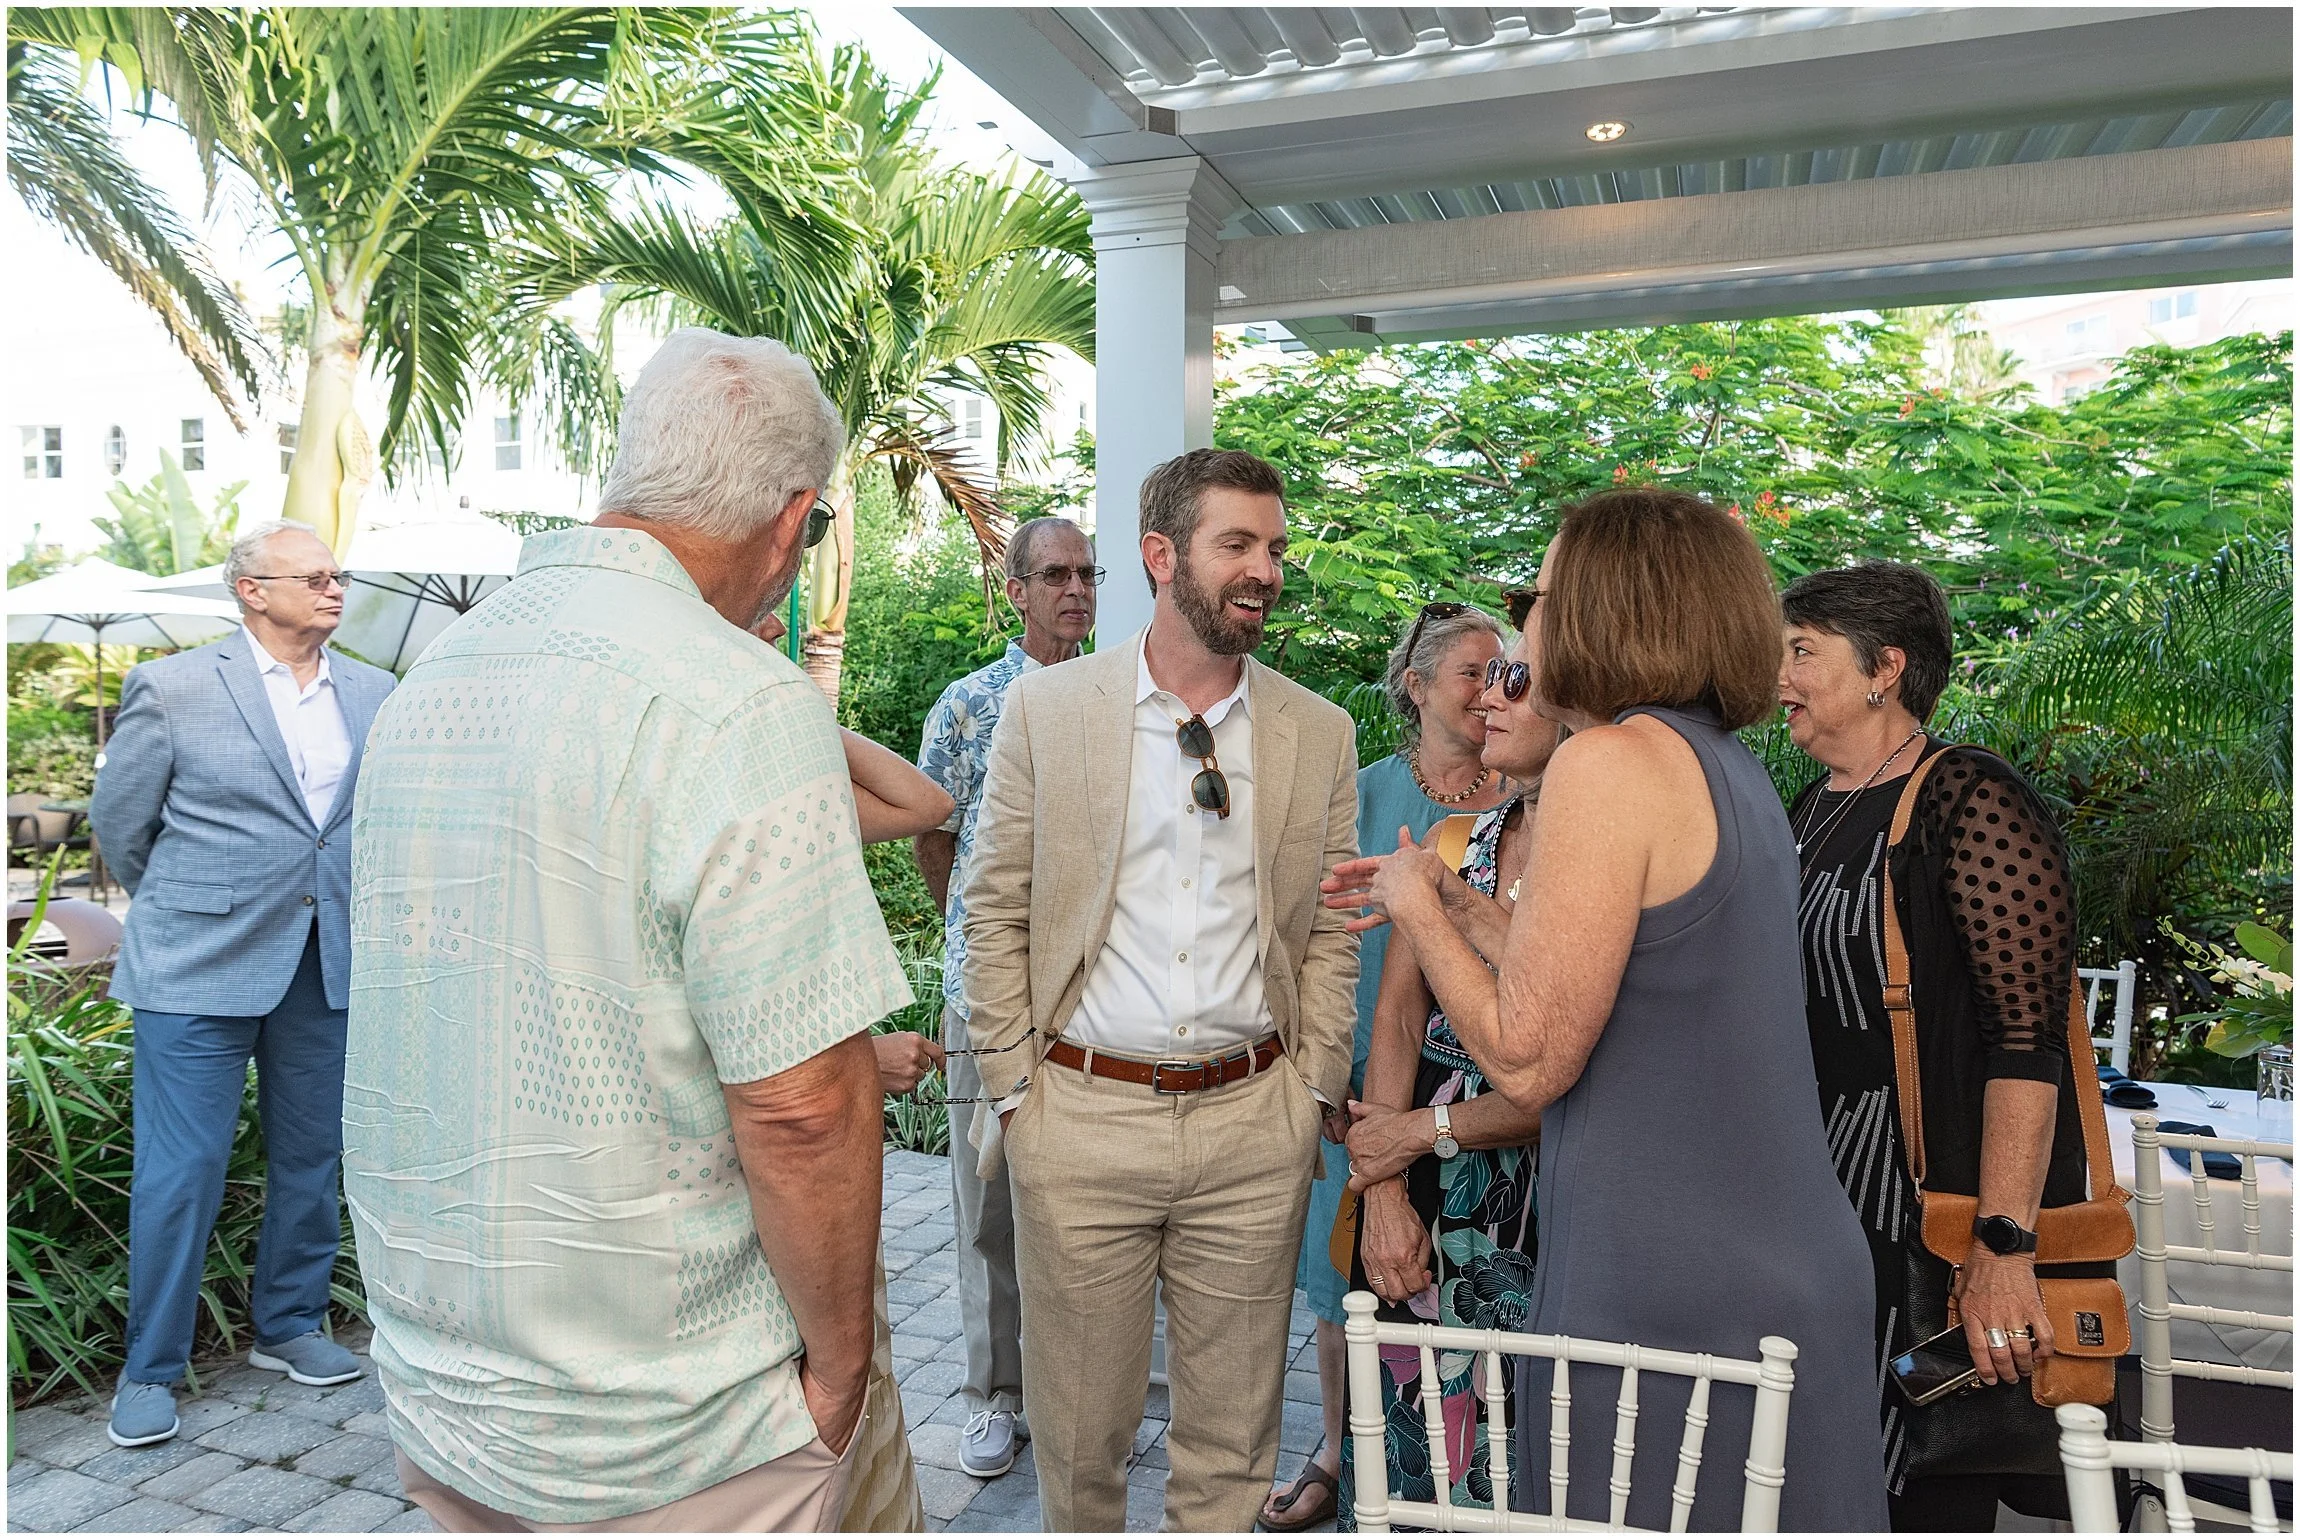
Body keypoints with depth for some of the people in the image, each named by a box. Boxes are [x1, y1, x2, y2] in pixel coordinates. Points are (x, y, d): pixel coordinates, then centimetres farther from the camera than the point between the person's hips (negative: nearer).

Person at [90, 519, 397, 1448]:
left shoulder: (375, 695, 5)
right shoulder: (172, 689, -5)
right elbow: (119, 822, 4)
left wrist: (350, 914, 12)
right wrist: (184, 911, 13)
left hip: (330, 968, 4)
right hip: (201, 968, -4)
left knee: (310, 1157, 13)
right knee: (180, 1170, 2)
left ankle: (289, 1328, 31)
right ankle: (149, 1371, 19)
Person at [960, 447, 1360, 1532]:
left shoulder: (1320, 734, 4)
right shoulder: (1043, 710, -2)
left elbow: (1328, 936, 8)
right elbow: (997, 915, 0)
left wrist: (1315, 1096, 4)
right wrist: (1010, 1088, -2)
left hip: (1254, 1125, 2)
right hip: (1081, 1114, -1)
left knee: (1231, 1440, 15)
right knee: (1079, 1429, 14)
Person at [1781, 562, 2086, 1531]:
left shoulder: (1967, 801, -14)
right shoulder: (1809, 812, 12)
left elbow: (2027, 1038, -21)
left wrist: (2003, 1248, -25)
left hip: (1929, 1198, -8)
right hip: (1817, 1201, 8)